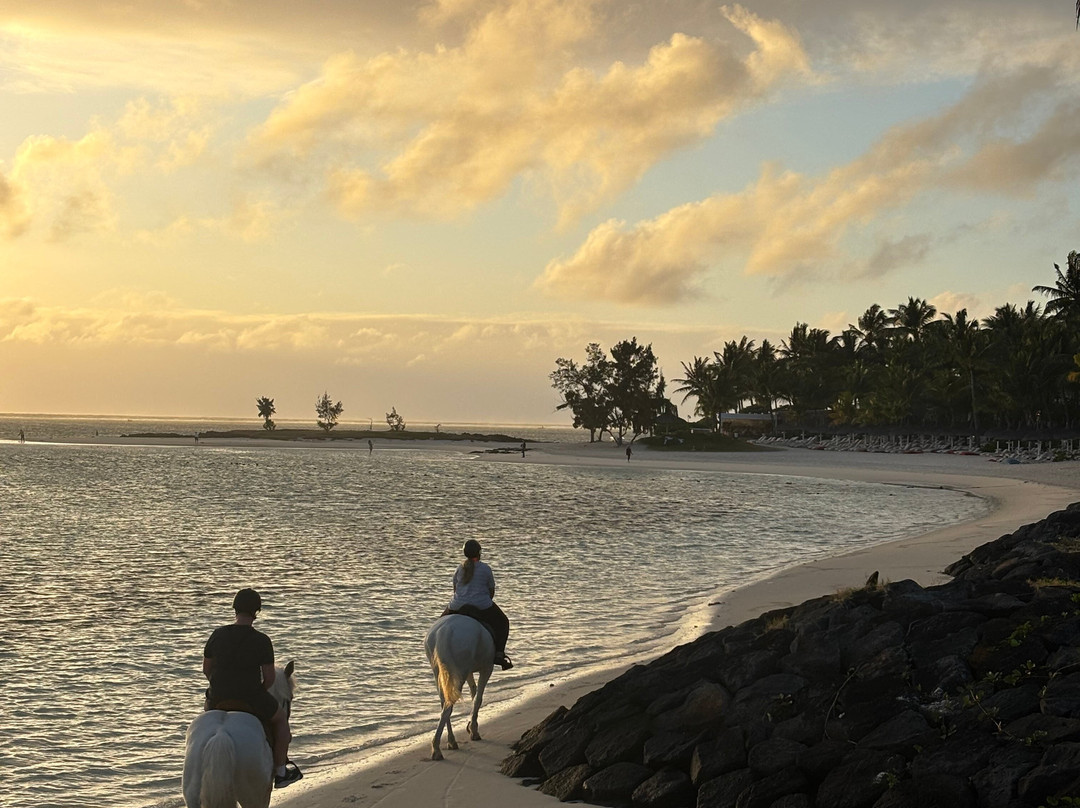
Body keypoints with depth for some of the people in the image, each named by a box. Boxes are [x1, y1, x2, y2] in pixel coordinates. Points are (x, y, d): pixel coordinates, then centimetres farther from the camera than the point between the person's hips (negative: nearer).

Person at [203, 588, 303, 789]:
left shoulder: (217, 635, -2)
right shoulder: (261, 640, -13)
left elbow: (206, 669, 6)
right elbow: (269, 677, -11)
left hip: (218, 698, 4)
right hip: (251, 701, -3)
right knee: (281, 717, 26)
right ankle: (280, 772, 29)